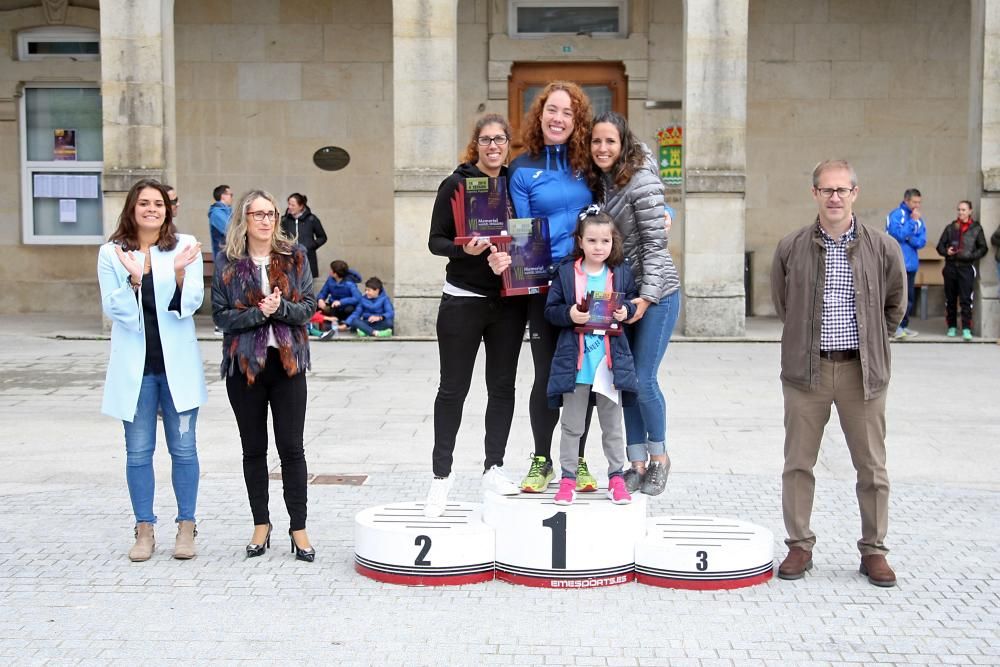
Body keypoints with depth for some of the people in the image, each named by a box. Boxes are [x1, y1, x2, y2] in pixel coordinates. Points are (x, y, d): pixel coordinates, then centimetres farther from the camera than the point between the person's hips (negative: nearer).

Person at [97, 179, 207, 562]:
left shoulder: (184, 246, -1)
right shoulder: (111, 253, 0)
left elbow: (191, 304, -6)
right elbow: (114, 310, -6)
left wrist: (179, 273, -24)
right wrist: (134, 278, -22)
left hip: (178, 361, 0)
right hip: (134, 364, 1)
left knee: (183, 448, 5)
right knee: (138, 451, 7)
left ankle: (186, 527, 17)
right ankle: (144, 529, 18)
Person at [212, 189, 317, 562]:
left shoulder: (294, 257, 3)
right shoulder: (227, 262, 1)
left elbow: (309, 306, 0)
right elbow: (220, 315, -4)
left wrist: (281, 307, -18)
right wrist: (258, 312, -17)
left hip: (287, 362, 0)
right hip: (244, 364, 0)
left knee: (291, 447, 0)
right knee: (253, 448, 9)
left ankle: (298, 528, 7)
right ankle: (261, 525, 20)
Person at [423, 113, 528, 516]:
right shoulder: (456, 184, -3)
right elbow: (436, 240, -4)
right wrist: (463, 249, -22)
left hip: (509, 301, 3)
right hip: (463, 299, -3)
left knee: (502, 386, 8)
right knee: (453, 388, 3)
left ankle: (493, 468, 19)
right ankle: (441, 474, 13)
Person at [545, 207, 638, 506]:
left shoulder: (621, 273, 2)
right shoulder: (566, 272, -3)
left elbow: (633, 303, 12)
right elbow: (550, 310, -1)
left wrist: (626, 312, -9)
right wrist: (569, 315, -20)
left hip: (611, 361, 1)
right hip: (575, 360, -1)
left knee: (612, 425, 12)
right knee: (572, 425, 8)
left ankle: (616, 476, 23)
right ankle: (567, 478, 17)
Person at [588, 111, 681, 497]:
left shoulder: (641, 181, -15)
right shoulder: (600, 182, 8)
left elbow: (655, 244, -17)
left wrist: (647, 296, -21)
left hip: (656, 293, -7)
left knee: (643, 380, -6)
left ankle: (659, 457, 14)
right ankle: (637, 463, 14)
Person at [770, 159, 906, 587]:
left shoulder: (883, 247, 0)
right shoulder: (791, 248, 1)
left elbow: (895, 305, 13)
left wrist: (870, 342, 13)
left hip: (862, 370, 0)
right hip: (806, 370, 0)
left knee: (872, 466, 5)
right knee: (798, 463, 5)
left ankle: (873, 550, 18)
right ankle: (799, 545, 18)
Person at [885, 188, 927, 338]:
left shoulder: (919, 219, 12)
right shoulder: (896, 215, -7)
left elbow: (922, 241, 5)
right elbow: (899, 234, -19)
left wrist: (909, 238, -12)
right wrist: (912, 221, -14)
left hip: (911, 264, 7)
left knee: (910, 297, 9)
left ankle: (904, 326, 17)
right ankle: (895, 328, -3)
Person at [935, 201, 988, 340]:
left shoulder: (976, 228, 7)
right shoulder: (950, 228, 13)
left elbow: (983, 248, 7)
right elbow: (940, 246, 15)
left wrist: (971, 256, -11)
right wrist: (946, 251, -7)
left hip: (967, 267, -3)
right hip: (951, 267, 3)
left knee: (966, 299, -10)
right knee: (950, 299, 7)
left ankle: (966, 329, -9)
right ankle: (952, 327, 17)